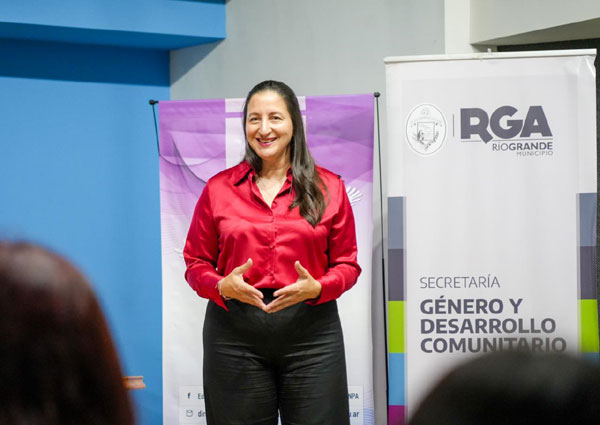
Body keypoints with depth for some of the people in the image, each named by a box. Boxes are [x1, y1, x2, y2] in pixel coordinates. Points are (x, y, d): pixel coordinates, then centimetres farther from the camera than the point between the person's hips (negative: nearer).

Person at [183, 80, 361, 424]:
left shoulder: (328, 188, 6)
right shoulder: (219, 188, 7)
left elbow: (347, 264, 7)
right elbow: (196, 263, 8)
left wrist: (316, 288, -12)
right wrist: (223, 286, -12)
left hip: (311, 332, 0)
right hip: (234, 334, 0)